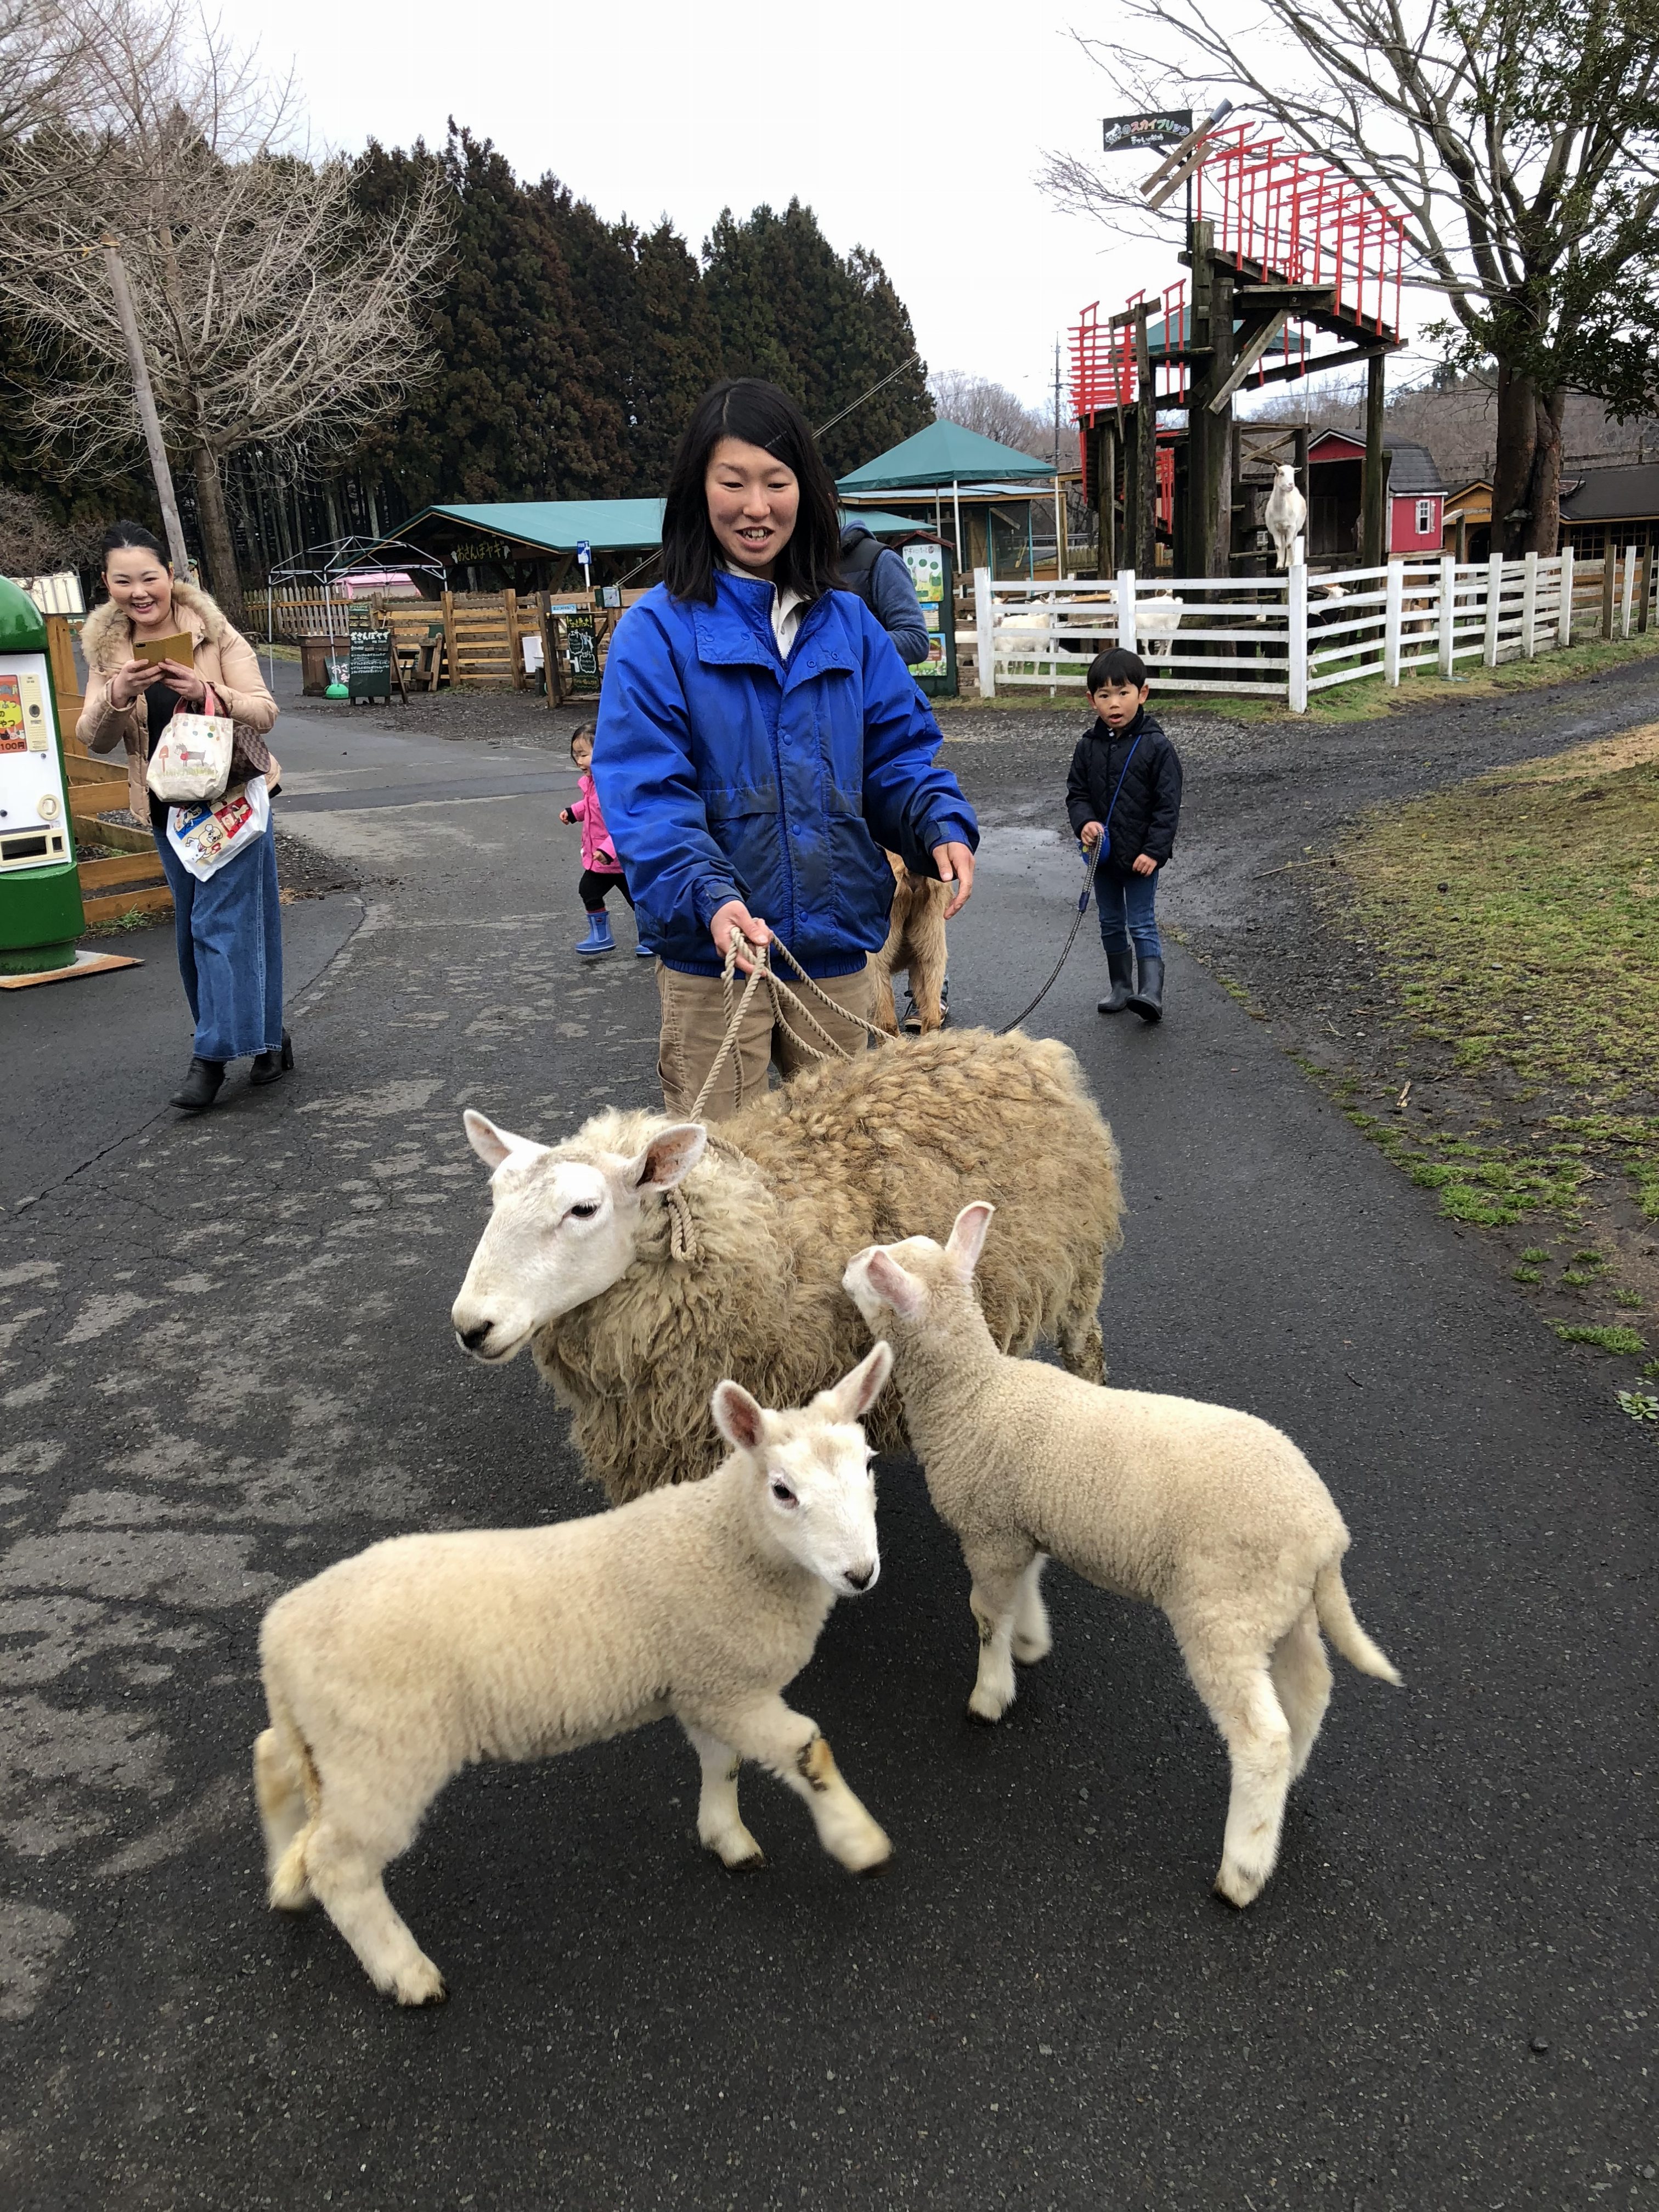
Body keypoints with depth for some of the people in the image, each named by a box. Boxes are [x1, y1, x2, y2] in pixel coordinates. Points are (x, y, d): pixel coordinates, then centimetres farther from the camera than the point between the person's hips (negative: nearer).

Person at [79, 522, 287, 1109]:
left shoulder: (215, 634, -9)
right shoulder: (106, 648, 2)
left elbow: (264, 711, -11)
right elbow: (94, 740, -2)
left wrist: (206, 692, -28)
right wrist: (116, 697, -23)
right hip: (167, 808, 5)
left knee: (220, 921, -9)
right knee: (196, 925, 11)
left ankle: (213, 1055, -6)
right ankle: (267, 1038, 22)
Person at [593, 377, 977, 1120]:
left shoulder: (848, 623, 8)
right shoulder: (657, 630, -6)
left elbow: (897, 752, 10)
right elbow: (645, 793, -14)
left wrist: (942, 825, -12)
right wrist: (708, 897, -31)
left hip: (836, 951, 4)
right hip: (712, 956, -4)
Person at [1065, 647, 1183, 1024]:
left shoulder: (1156, 747, -12)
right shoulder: (1088, 745, 1)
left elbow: (1168, 805, -12)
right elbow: (1076, 792, 7)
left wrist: (1154, 850, -18)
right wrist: (1085, 822, -14)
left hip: (1141, 855, -5)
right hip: (1103, 852, 5)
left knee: (1142, 925, -6)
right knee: (1111, 924, 15)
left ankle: (1152, 993, -6)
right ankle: (1121, 988, 27)